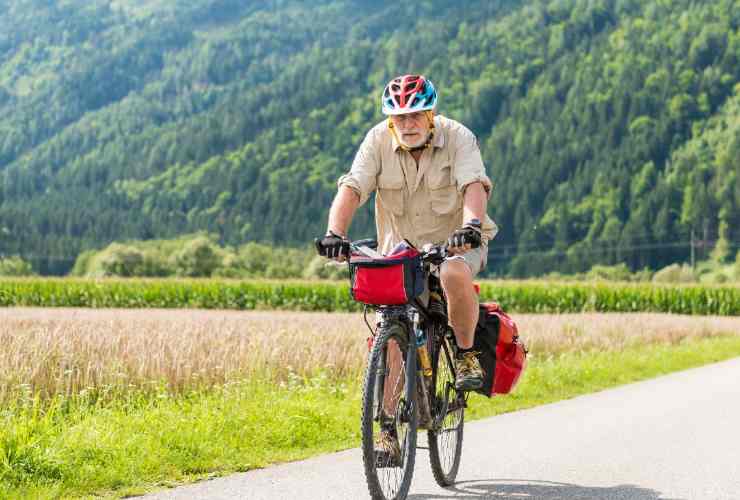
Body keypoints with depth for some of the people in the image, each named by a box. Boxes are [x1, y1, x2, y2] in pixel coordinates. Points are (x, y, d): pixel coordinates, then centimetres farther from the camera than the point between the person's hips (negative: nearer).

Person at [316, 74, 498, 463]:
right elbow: (352, 188, -20)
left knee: (453, 274, -38)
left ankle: (467, 354, -12)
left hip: (457, 244, -2)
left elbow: (474, 185, -30)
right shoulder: (378, 141, -9)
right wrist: (335, 233, -38)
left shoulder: (458, 138, -15)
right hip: (401, 250, 2)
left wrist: (472, 224, -51)